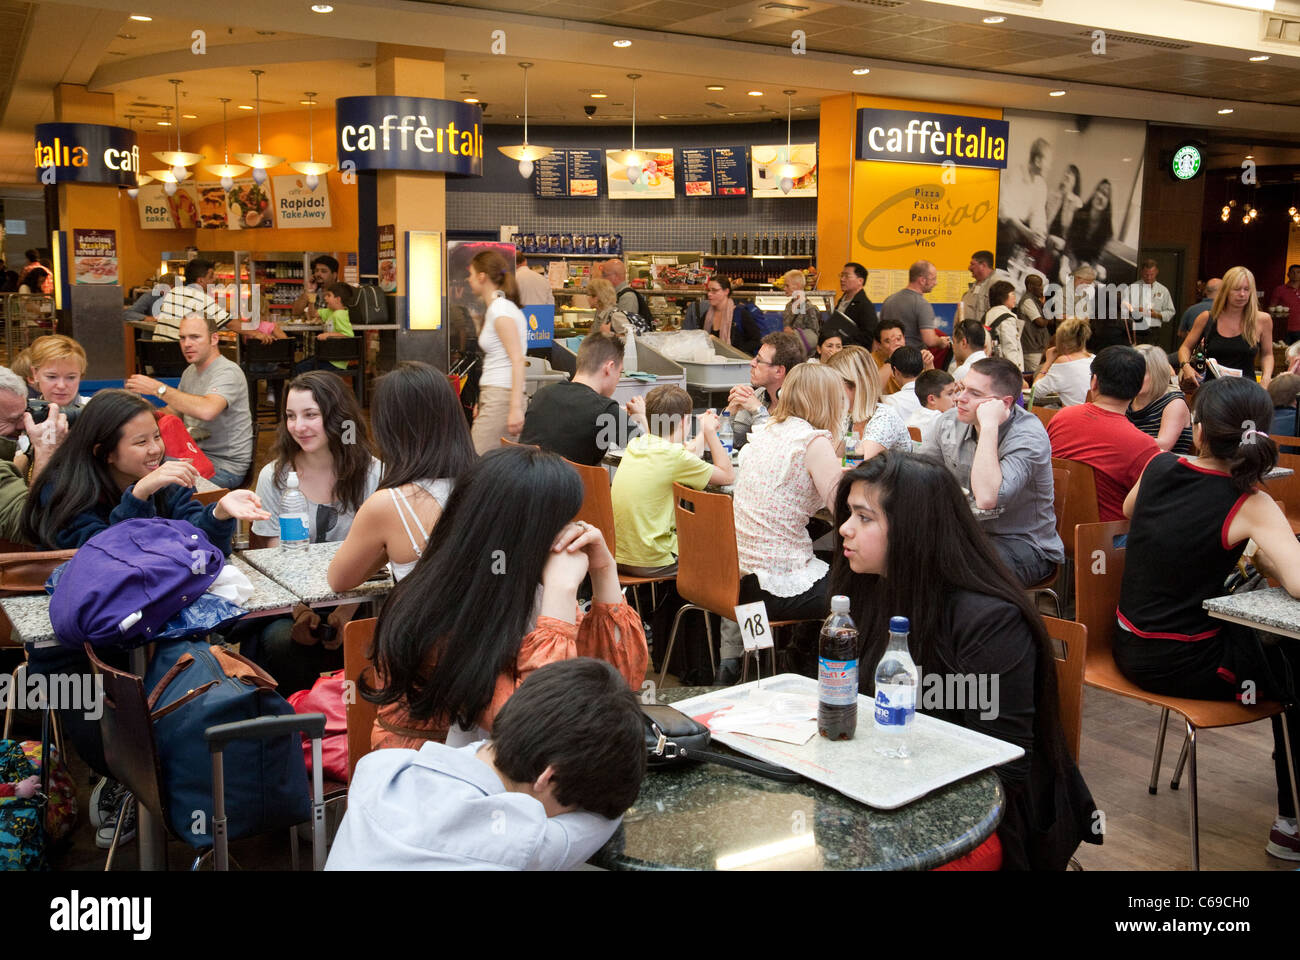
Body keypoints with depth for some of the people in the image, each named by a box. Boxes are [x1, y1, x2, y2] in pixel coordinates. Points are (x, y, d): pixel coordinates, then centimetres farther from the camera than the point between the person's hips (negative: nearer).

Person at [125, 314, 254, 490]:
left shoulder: (228, 372, -16)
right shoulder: (190, 372, 12)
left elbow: (207, 411, -35)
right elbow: (172, 412, 23)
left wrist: (157, 388, -28)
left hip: (226, 465, -8)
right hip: (195, 454, 8)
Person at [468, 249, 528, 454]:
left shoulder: (500, 310, -11)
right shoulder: (498, 307, 20)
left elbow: (517, 360, -18)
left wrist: (516, 408, -24)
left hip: (501, 397, -10)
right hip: (493, 396, 10)